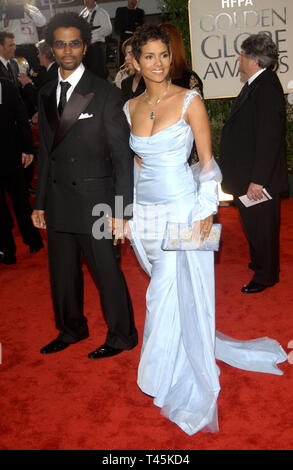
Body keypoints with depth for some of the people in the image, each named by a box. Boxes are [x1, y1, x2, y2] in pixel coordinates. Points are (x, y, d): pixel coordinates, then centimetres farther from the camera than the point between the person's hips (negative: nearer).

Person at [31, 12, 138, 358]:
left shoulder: (105, 93, -5)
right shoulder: (46, 94, 11)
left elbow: (122, 153, -8)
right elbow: (45, 151, 14)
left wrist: (122, 208, -14)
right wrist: (40, 202, 12)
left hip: (93, 199, -5)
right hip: (57, 200, 6)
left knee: (106, 270, 3)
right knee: (62, 272, 15)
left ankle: (121, 336, 22)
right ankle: (71, 329, 36)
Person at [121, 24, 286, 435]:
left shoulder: (190, 101, -6)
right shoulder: (131, 107, 8)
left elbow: (208, 162, -5)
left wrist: (206, 210, -12)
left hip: (183, 210, -4)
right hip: (145, 212, 5)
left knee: (170, 294, -2)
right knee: (167, 290, 11)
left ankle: (172, 383, 17)